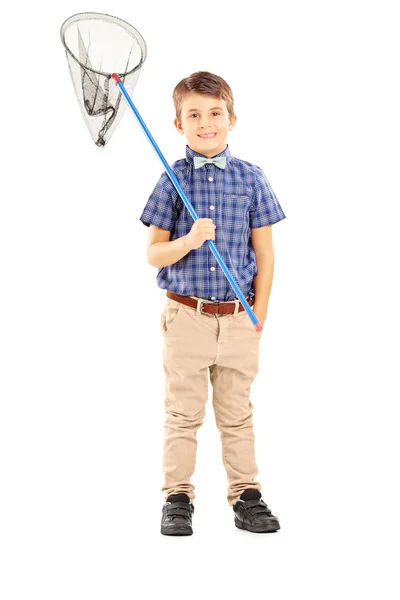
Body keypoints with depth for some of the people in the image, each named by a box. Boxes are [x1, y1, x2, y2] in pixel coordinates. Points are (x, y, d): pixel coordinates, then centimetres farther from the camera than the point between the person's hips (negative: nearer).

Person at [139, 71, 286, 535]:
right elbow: (154, 254, -2)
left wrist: (260, 309, 0)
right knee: (183, 413, 8)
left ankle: (245, 495, 23)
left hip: (239, 318, 1)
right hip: (187, 316, -1)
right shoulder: (173, 181, -1)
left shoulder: (250, 178, 2)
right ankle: (177, 498, 20)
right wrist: (188, 241, -21)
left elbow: (264, 251, 5)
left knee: (237, 413, 12)